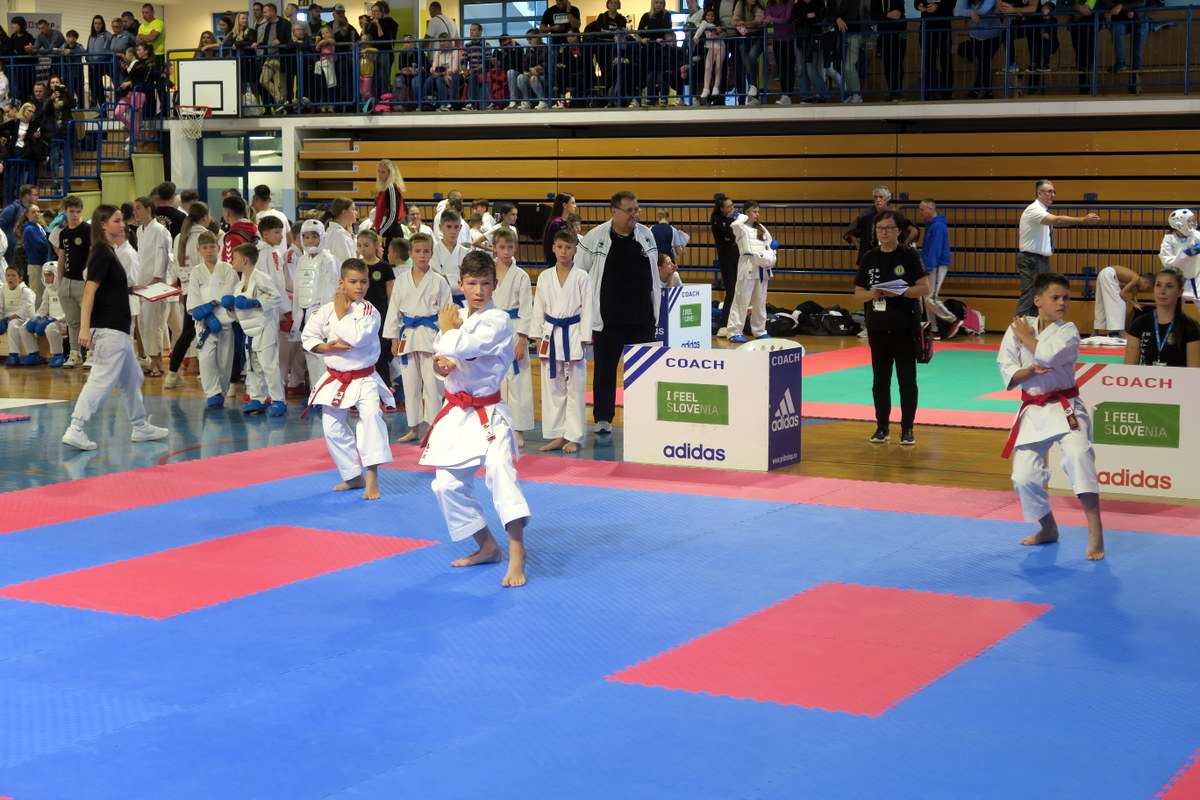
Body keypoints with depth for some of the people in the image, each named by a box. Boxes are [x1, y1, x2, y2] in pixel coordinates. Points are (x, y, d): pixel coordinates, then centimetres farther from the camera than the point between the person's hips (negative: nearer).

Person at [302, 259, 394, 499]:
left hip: (364, 379, -4)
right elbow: (308, 337, 4)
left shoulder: (369, 311, -10)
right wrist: (326, 348, -14)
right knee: (333, 428, 8)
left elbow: (357, 337, -26)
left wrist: (342, 314, -15)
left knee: (371, 416, -25)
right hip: (335, 379, 4)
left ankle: (371, 477, -21)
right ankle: (354, 476, 24)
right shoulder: (326, 310, 0)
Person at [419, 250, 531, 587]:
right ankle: (488, 547, 25)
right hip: (455, 412, 7)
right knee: (447, 484, 9)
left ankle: (516, 553, -31)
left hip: (488, 414, -7)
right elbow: (443, 355, 19)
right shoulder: (456, 315, 8)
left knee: (499, 467, -29)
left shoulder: (498, 321, -13)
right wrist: (441, 364, -5)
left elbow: (459, 348, -26)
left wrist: (447, 329, -5)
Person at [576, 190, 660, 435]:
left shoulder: (647, 235, 5)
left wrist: (655, 308, 14)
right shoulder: (595, 238, -6)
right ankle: (603, 418, 15)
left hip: (642, 317, 3)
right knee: (605, 369, 5)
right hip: (607, 318, -3)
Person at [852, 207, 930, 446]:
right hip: (877, 325, 3)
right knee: (880, 378, 9)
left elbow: (924, 288, -7)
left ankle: (907, 428, 10)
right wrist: (872, 294, -13)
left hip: (904, 325, -3)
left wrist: (899, 292, -20)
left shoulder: (909, 255, -4)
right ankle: (882, 426, 18)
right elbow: (858, 293, 8)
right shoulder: (869, 258, 5)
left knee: (907, 378, 2)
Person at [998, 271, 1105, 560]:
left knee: (1079, 455, -27)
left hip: (1065, 408, -3)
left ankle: (1095, 534, -26)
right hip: (1032, 410, 3)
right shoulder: (1018, 327, 2)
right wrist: (1031, 372, -21)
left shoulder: (1068, 331, -3)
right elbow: (1006, 370, -3)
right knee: (1025, 476, 0)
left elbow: (1047, 355, -23)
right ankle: (1048, 528, 26)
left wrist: (1026, 336, -7)